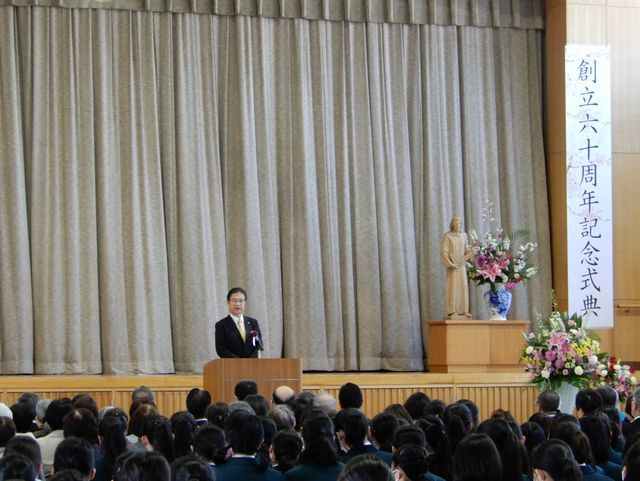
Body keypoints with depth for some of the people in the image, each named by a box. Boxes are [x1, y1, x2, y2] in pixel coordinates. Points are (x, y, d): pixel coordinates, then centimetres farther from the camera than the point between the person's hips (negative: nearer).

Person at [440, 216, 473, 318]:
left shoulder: (463, 235, 10)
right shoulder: (447, 236, -6)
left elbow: (465, 250, 15)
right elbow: (443, 252, -9)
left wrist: (470, 252, -7)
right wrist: (450, 264, -19)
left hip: (462, 264, 5)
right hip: (452, 265, -5)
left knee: (463, 286, 2)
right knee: (453, 286, -7)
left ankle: (463, 310, 6)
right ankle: (451, 311, -6)